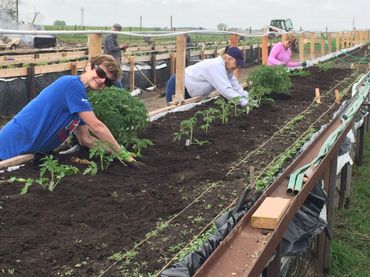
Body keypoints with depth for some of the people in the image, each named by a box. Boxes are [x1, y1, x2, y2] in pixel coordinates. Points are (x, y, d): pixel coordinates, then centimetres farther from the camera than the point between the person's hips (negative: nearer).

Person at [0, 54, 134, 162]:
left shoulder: (81, 98, 11)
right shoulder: (72, 84, -17)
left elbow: (85, 139, 15)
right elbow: (96, 127, -17)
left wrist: (116, 151, 7)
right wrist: (122, 152, -8)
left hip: (32, 151, 9)